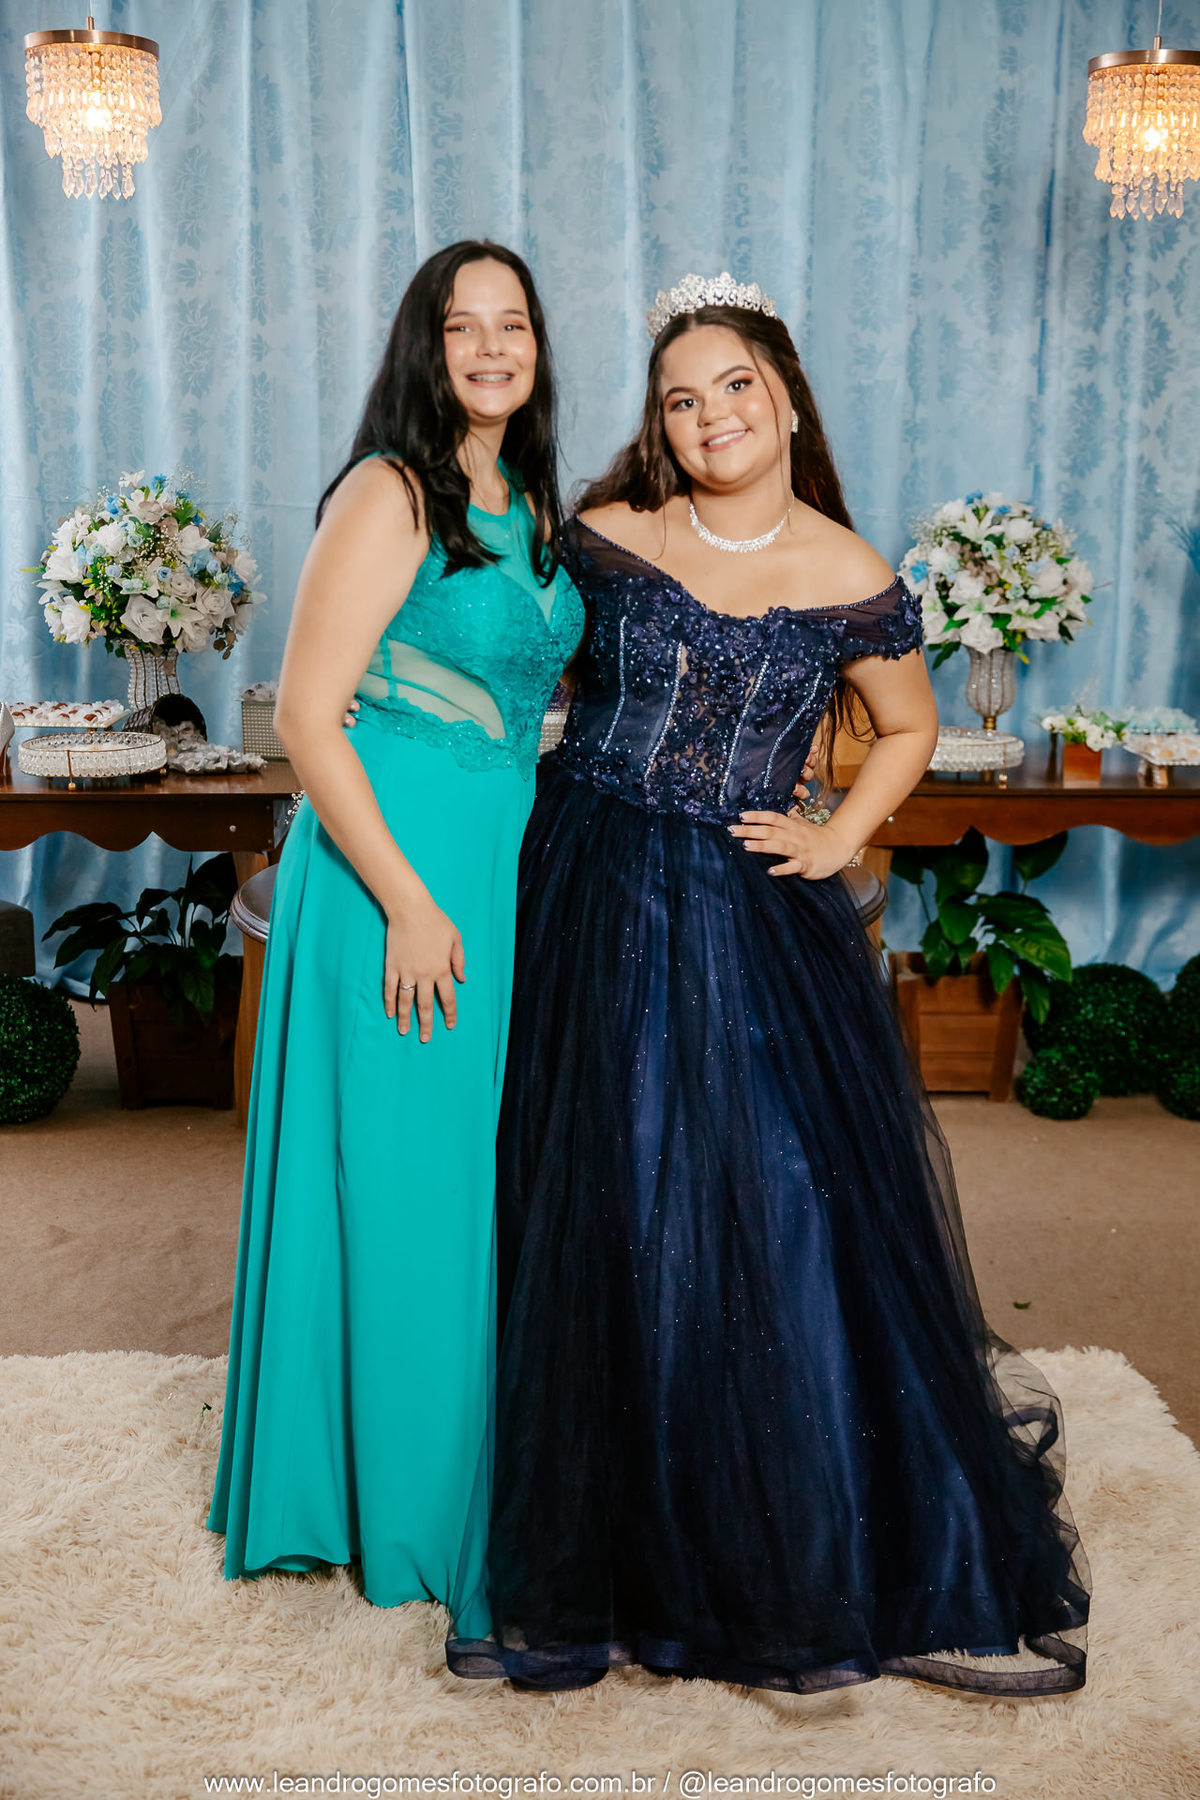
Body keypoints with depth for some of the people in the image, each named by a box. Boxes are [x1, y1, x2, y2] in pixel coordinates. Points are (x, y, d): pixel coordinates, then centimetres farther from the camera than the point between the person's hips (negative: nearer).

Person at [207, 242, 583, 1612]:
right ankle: (393, 1499, 19)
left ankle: (480, 1471, 34)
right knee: (400, 1179, 1)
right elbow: (307, 718, -18)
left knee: (489, 1173, 16)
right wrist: (408, 902, -21)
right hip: (394, 869, -8)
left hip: (507, 868, 8)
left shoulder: (530, 508, 12)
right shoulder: (390, 497, -13)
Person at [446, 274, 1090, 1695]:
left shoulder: (851, 581, 0)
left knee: (781, 1204, 0)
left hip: (752, 917, 0)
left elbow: (908, 730, 15)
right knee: (605, 1216, 5)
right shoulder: (609, 539, 2)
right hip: (595, 898, 1)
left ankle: (801, 1549, 21)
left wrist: (839, 839, 2)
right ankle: (620, 1539, 23)